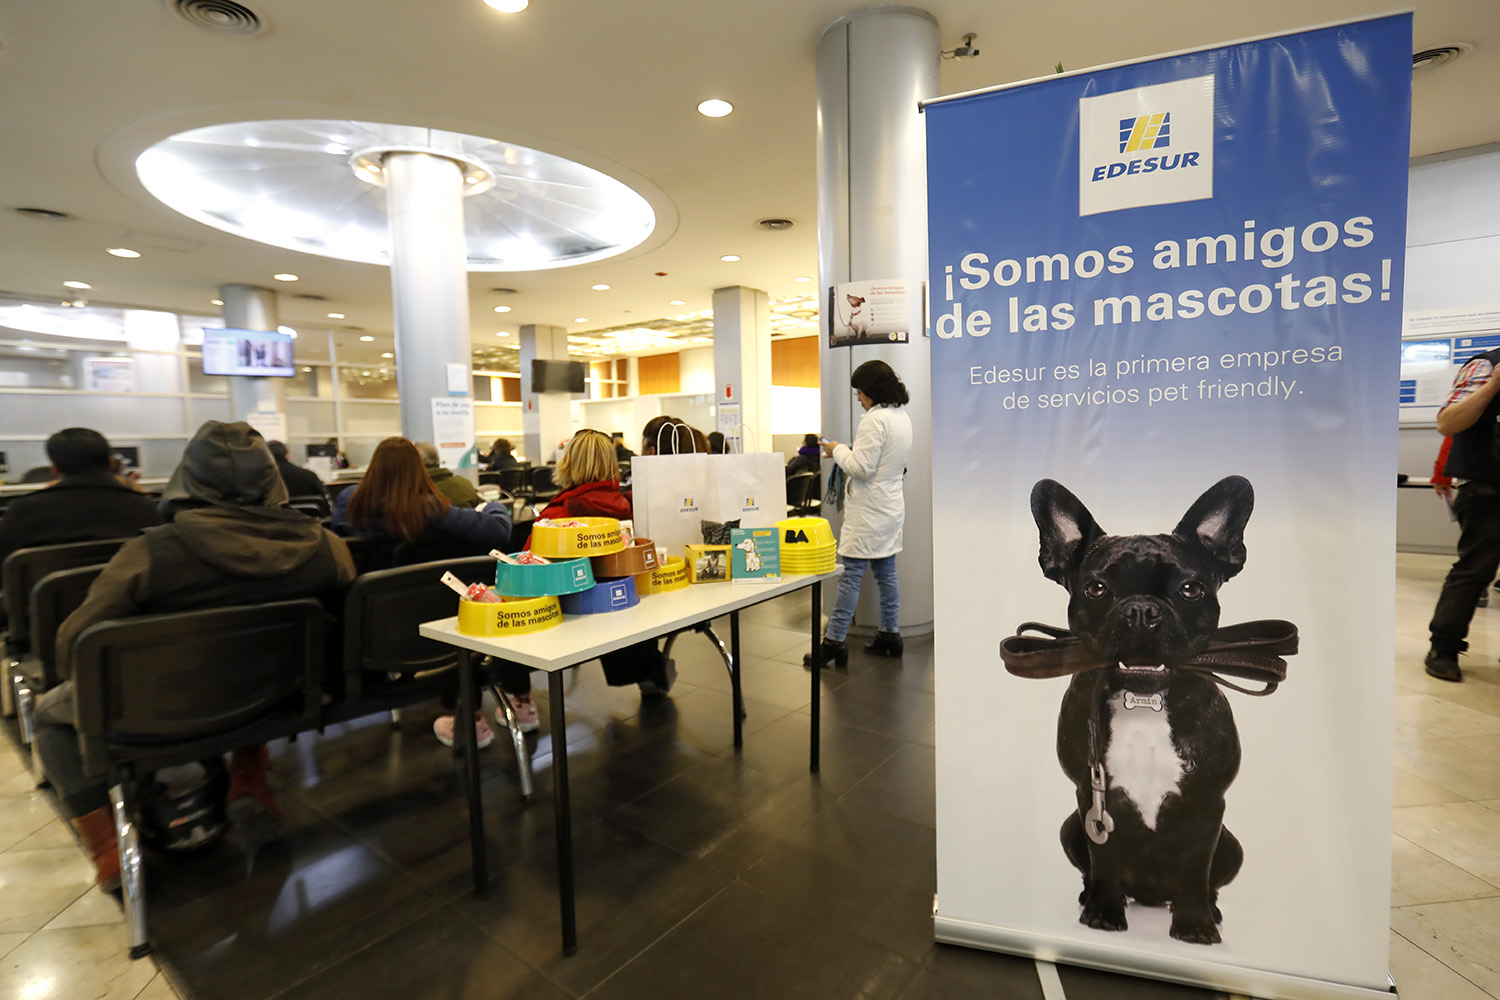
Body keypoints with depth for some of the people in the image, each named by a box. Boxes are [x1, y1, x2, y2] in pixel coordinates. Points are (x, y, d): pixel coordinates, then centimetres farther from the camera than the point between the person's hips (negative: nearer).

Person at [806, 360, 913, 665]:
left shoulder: (875, 419, -18)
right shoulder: (903, 416, 12)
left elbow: (862, 468, -21)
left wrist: (838, 450, -6)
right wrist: (848, 452, 13)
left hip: (869, 511, -10)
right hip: (891, 505, 10)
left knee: (851, 574, -6)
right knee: (886, 572, 15)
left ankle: (833, 641, -2)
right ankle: (890, 634, 25)